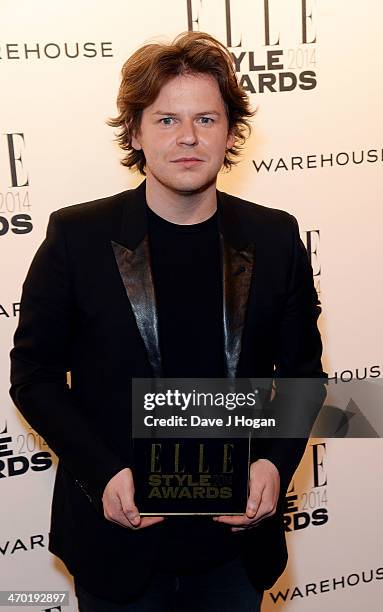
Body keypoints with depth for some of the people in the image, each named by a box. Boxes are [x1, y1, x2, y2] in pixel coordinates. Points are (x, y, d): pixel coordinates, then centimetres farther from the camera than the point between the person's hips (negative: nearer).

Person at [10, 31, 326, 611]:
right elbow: (34, 373, -4)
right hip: (117, 531, -1)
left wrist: (276, 462, -10)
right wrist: (103, 474, -15)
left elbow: (302, 368, 6)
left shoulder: (275, 238, -3)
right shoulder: (77, 236, -8)